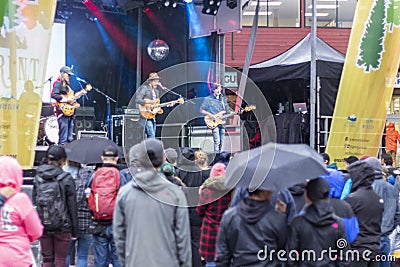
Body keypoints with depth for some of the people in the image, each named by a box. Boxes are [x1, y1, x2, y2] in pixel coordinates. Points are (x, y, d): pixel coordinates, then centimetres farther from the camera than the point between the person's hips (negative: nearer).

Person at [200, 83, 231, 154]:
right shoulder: (208, 99, 0)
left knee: (221, 143, 6)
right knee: (217, 141, -16)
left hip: (222, 123, 5)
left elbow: (228, 112, 16)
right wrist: (210, 115, -16)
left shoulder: (223, 100, 15)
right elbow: (201, 110, 0)